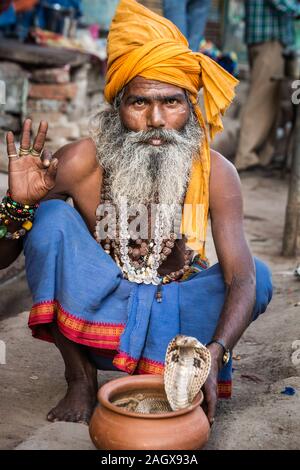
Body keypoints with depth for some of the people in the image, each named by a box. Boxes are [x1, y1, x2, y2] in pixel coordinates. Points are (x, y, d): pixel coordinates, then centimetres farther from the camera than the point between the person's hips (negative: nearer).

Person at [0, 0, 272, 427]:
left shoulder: (215, 173, -17)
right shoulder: (83, 162, -19)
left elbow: (241, 276, -23)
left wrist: (214, 354, -41)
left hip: (171, 312, 1)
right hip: (95, 308, 0)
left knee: (259, 276, -21)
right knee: (51, 217, -25)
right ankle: (80, 381, -12)